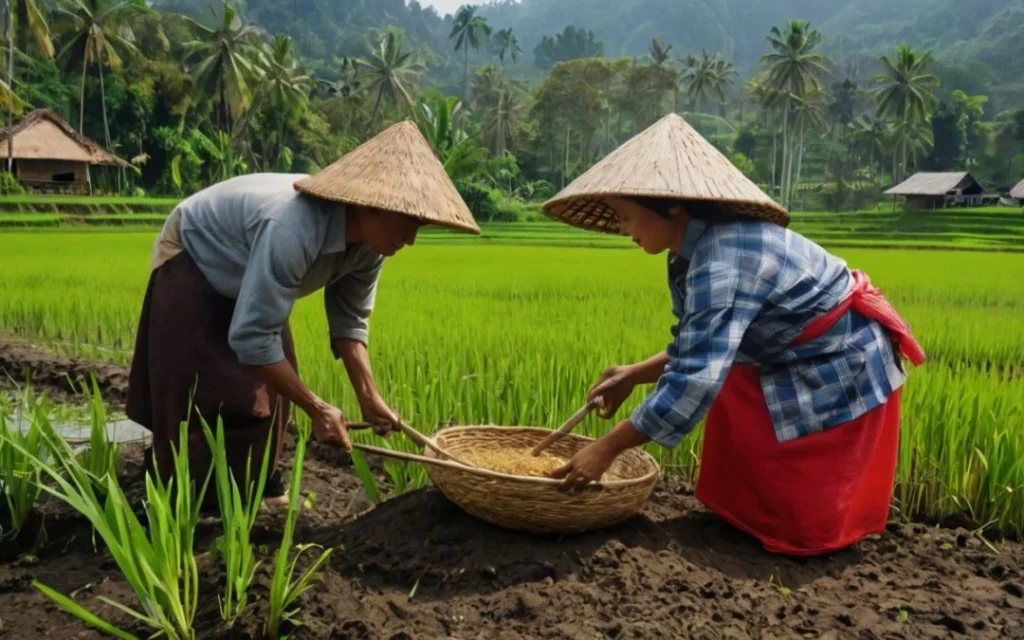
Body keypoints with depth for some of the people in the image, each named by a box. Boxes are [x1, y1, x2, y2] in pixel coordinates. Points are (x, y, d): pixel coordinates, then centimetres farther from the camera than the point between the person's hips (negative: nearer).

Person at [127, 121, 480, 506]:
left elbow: (350, 322, -7)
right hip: (191, 265, -7)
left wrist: (368, 397, -16)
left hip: (246, 279, 7)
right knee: (203, 402, -8)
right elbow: (250, 337, -41)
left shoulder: (369, 244, -19)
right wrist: (317, 409, -34)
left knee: (270, 387, 7)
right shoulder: (292, 231, -44)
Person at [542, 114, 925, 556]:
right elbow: (700, 349, 5)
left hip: (844, 369, -9)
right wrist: (636, 374, -5)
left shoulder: (722, 263, -34)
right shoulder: (694, 254, -3)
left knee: (803, 526, -1)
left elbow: (696, 377, -38)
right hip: (794, 364, 9)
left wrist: (607, 448, -34)